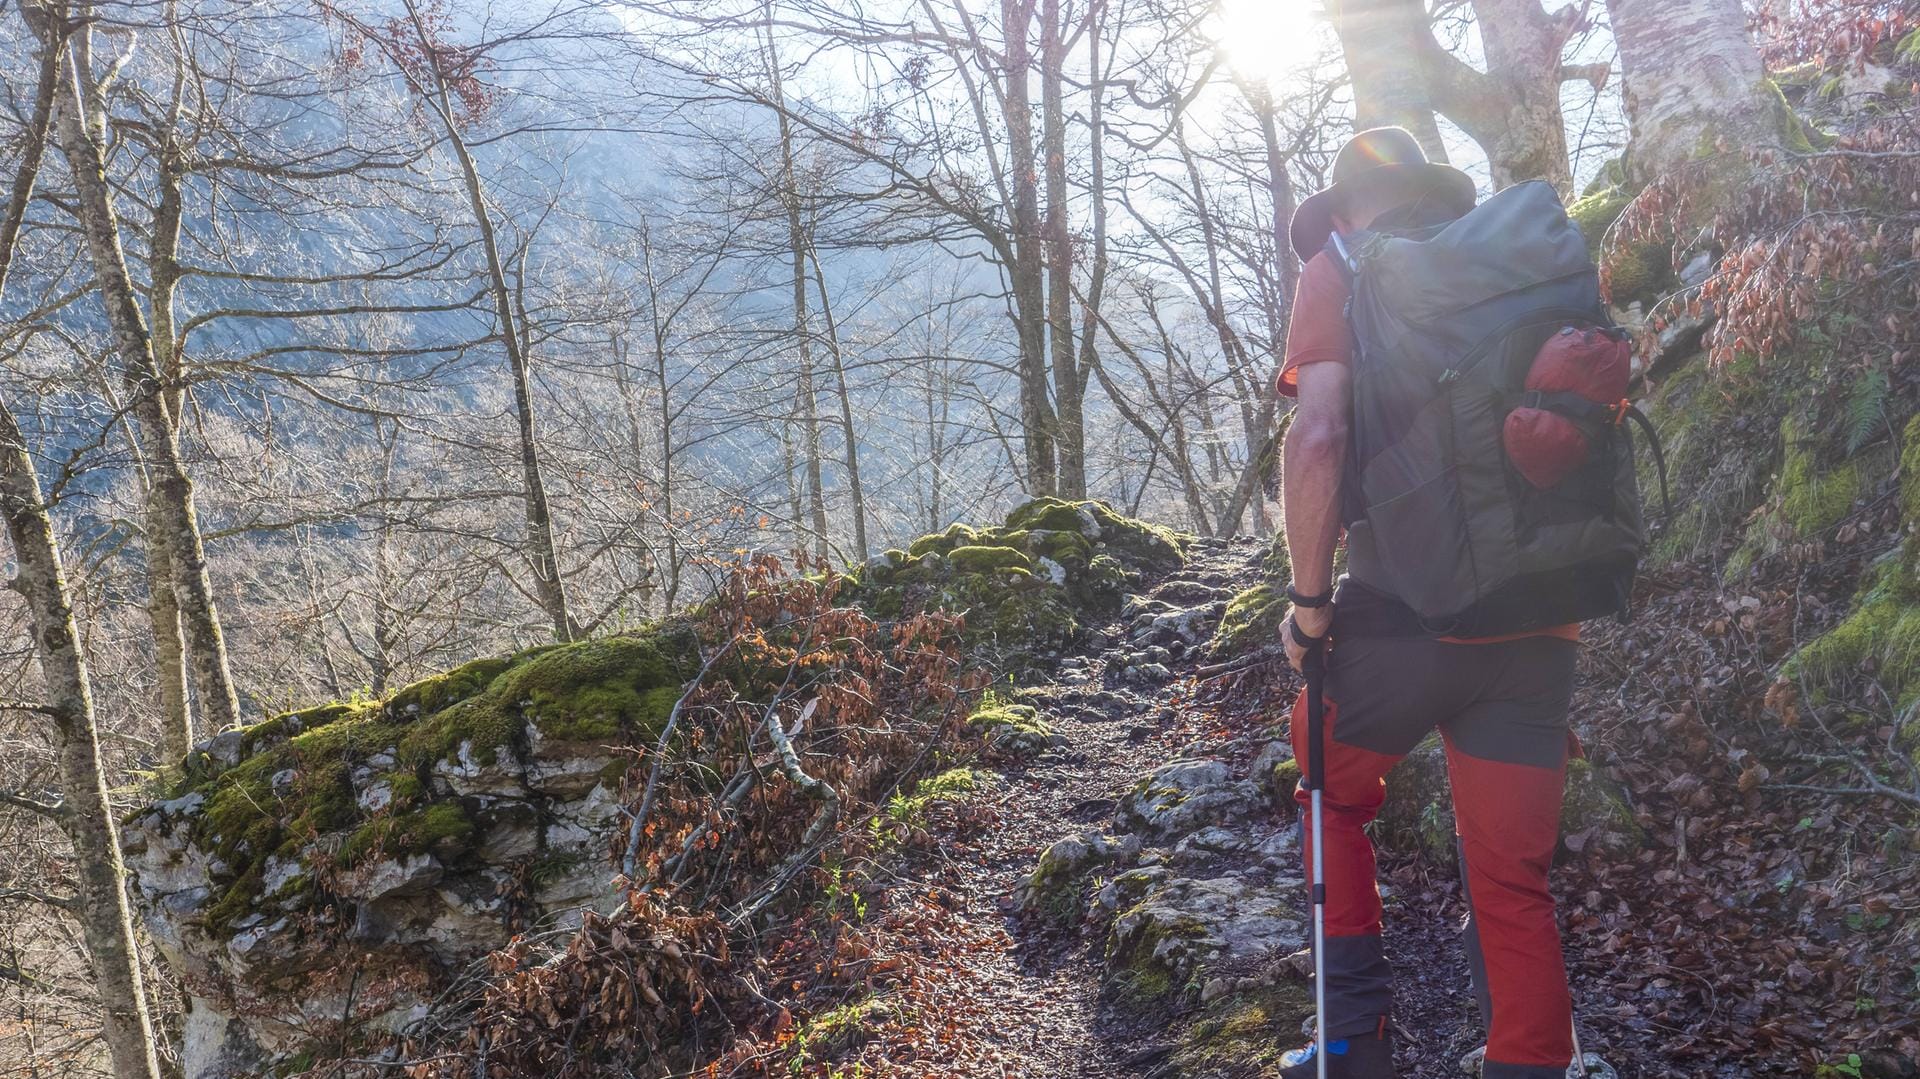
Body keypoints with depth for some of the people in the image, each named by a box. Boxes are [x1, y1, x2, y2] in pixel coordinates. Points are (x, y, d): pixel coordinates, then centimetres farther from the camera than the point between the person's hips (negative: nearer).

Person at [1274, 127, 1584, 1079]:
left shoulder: (1340, 274, 1)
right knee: (1514, 887, 11)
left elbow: (1316, 442, -15)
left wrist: (1308, 601, -7)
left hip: (1408, 609, -4)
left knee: (1332, 796, 22)